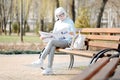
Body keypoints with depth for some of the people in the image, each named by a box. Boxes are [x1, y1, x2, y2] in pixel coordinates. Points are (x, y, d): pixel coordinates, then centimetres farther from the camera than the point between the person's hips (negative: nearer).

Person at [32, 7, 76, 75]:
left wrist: (72, 33, -25)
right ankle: (49, 69, -38)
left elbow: (74, 33, -1)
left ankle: (41, 60, -31)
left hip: (67, 41, -4)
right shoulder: (57, 23, 21)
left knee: (52, 41, -32)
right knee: (52, 47, -32)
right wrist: (45, 36, 2)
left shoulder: (69, 21, 6)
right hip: (58, 41, 4)